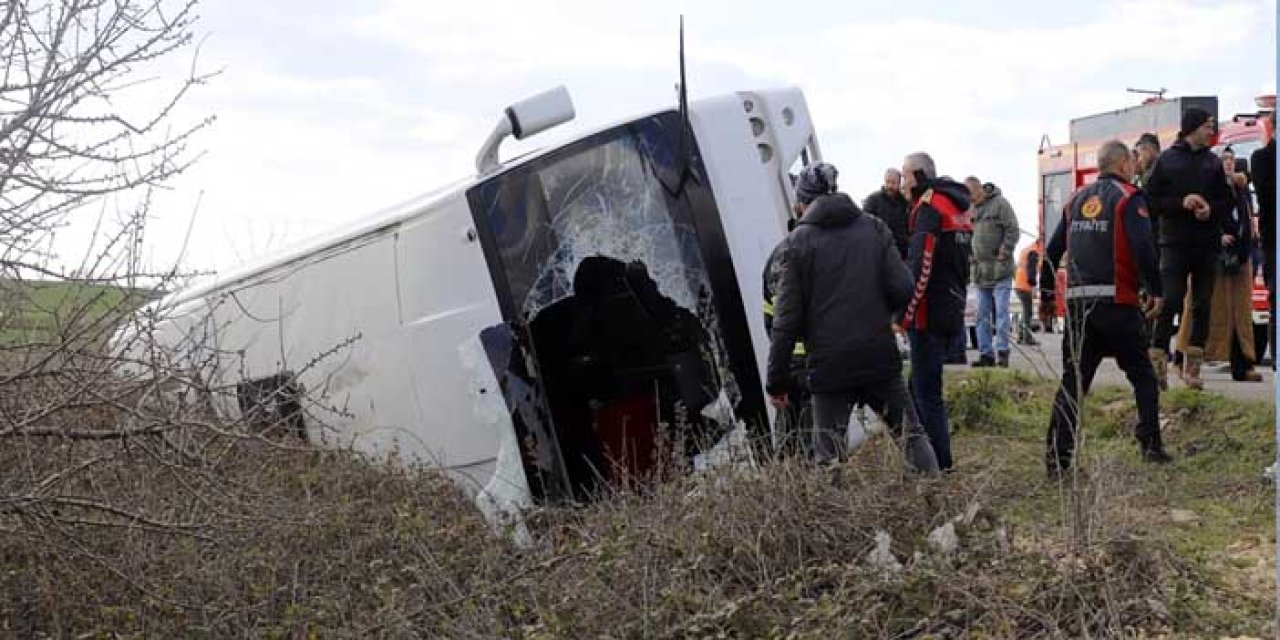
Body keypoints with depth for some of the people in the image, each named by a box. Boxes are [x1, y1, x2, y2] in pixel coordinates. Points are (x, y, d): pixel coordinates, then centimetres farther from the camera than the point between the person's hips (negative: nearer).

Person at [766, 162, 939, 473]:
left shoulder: (797, 242, -1)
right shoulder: (874, 228, 6)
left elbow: (787, 318, -5)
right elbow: (902, 290, -2)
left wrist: (776, 380, 0)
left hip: (830, 365, -2)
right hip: (880, 357, 2)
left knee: (827, 456, 5)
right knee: (911, 435, 14)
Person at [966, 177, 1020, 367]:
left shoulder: (1000, 203, -5)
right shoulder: (972, 208, 13)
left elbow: (1012, 230, -8)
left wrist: (1004, 253, -12)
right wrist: (972, 256, 8)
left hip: (1000, 269, -6)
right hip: (980, 270, 6)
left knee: (1001, 312, -6)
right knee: (982, 315, 7)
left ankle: (1002, 351, -2)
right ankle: (985, 353, 11)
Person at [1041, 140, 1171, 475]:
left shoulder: (1077, 200, 15)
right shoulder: (1128, 198, -2)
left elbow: (1052, 250, 15)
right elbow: (1143, 247, -15)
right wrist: (1155, 291, -5)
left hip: (1077, 302, 5)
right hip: (1116, 302, -5)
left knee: (1073, 380, 7)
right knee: (1142, 374, 11)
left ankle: (1056, 457, 2)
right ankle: (1150, 445, 9)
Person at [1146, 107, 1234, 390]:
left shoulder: (1213, 162, 11)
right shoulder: (1167, 160, 2)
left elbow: (1227, 202, 12)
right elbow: (1151, 199, -2)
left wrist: (1211, 210, -9)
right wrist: (1180, 203, -17)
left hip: (1207, 245, 4)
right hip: (1175, 244, -4)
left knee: (1202, 306, 5)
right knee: (1169, 303, -11)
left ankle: (1192, 367, 11)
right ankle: (1158, 364, -9)